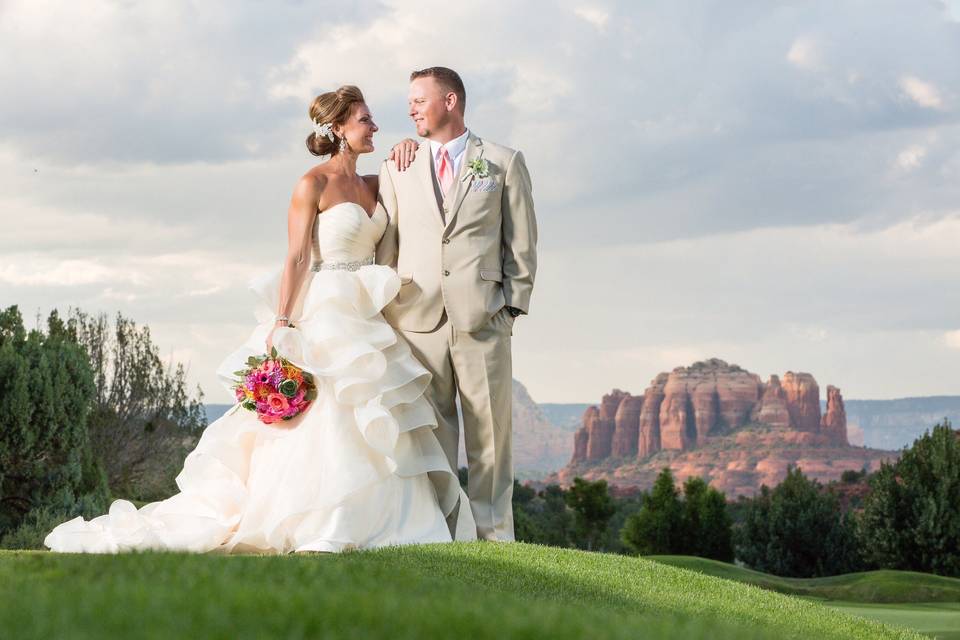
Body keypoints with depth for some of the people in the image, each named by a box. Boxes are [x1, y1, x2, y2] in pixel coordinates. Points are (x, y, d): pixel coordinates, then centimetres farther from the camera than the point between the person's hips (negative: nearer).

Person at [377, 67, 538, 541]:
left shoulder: (504, 164, 9)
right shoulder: (397, 169, 15)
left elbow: (522, 242, 8)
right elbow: (384, 246, 12)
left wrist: (513, 305, 0)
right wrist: (384, 313, 5)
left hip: (482, 319, -1)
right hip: (417, 320, 2)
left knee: (489, 433, -1)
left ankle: (495, 538, 4)